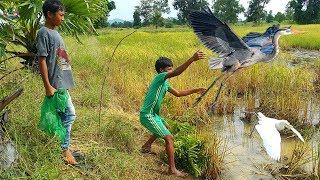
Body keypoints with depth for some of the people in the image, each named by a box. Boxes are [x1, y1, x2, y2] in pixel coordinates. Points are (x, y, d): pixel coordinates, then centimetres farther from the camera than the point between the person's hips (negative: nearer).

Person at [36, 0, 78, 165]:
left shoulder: (54, 32, 14)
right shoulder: (44, 33, -13)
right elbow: (42, 60, -16)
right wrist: (48, 86, -18)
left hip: (62, 82, 9)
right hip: (56, 84, -9)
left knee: (63, 115, 14)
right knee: (69, 114, -6)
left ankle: (62, 145, 26)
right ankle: (65, 149, 7)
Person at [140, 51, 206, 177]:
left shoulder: (164, 83, 12)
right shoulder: (160, 77, -17)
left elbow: (178, 93, 20)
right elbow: (176, 73, -35)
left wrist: (194, 91, 16)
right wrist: (192, 59, -42)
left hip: (153, 114, 10)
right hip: (147, 116, -10)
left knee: (165, 127, 33)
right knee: (169, 138, -11)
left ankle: (146, 147, 43)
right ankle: (172, 169, -3)